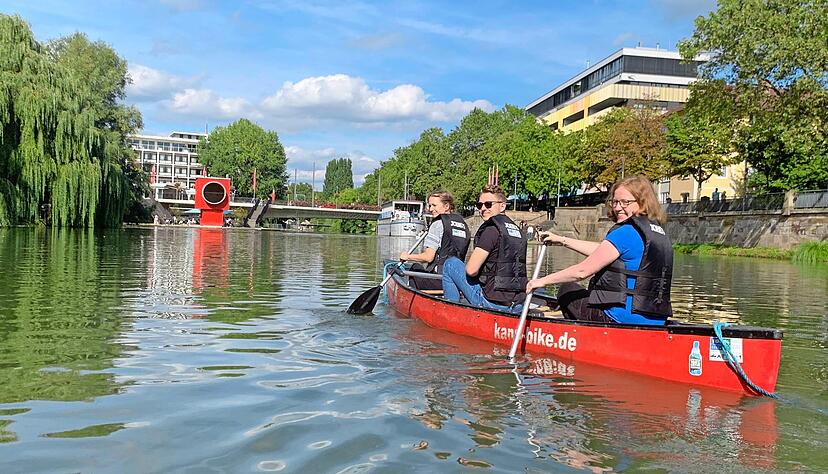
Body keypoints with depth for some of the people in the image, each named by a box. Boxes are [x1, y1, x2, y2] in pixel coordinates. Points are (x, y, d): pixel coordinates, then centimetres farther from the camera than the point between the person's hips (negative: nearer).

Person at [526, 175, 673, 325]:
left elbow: (582, 271, -15)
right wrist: (562, 240, 23)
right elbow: (602, 251, 20)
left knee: (567, 290, 15)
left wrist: (543, 280, -3)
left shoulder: (626, 232, -16)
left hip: (623, 318, -8)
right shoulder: (659, 233, 12)